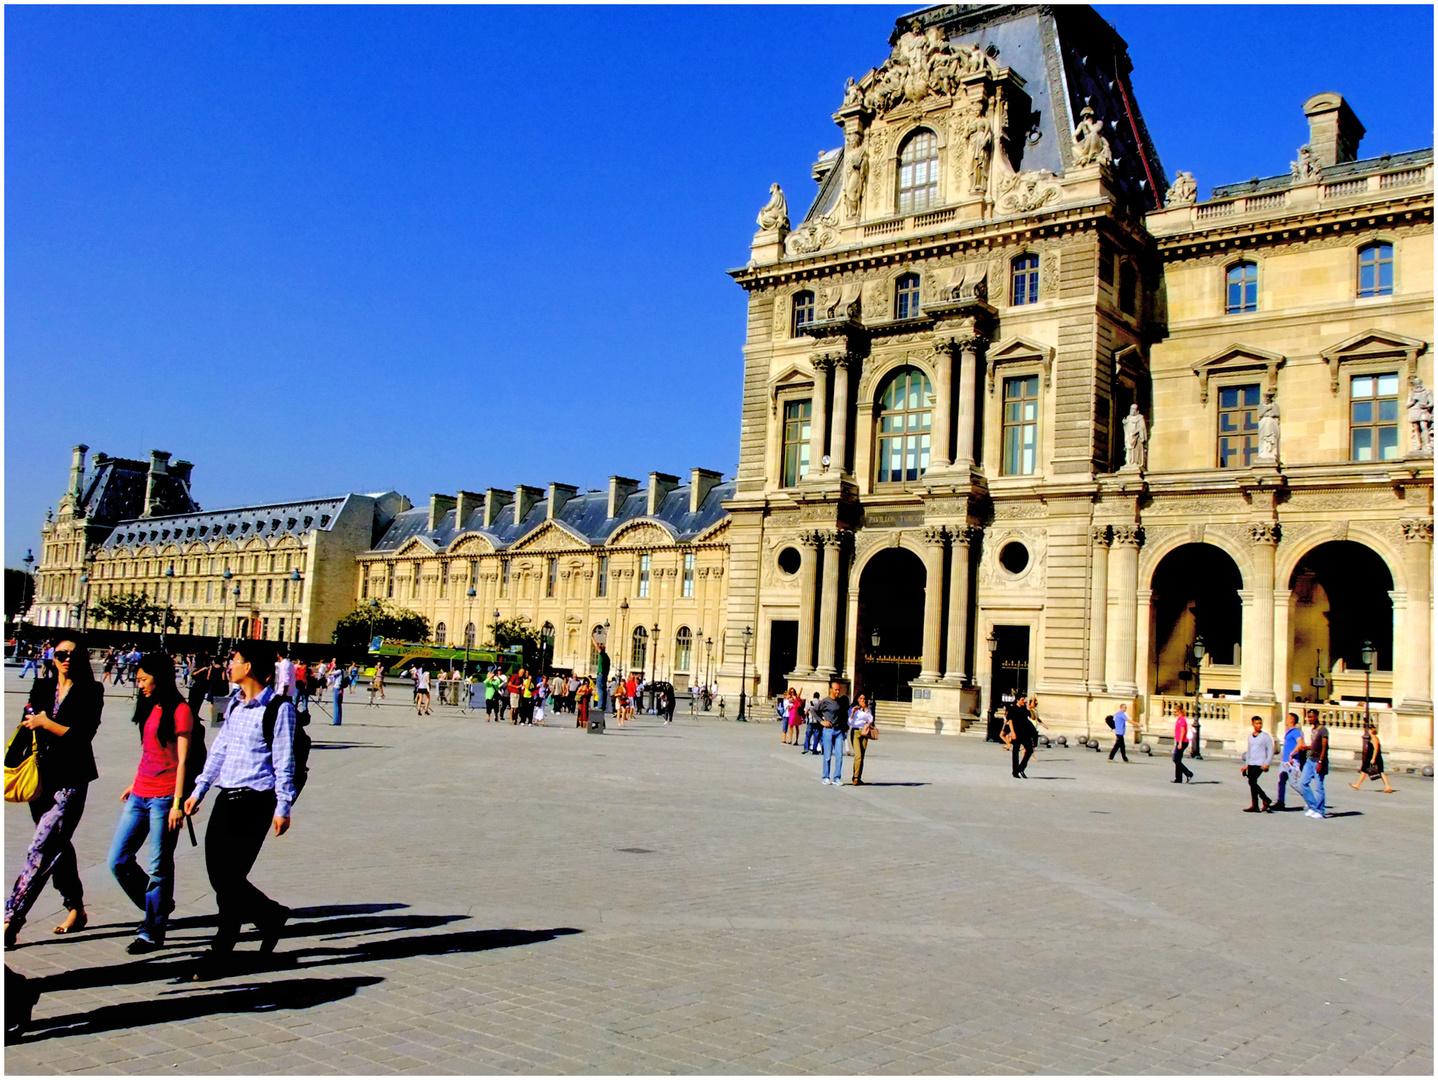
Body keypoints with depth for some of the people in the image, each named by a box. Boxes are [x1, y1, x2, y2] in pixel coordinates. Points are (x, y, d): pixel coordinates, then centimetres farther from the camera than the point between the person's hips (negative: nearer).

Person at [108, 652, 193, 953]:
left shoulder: (180, 710, -9)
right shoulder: (150, 708, 15)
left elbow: (182, 760, -12)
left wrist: (177, 803, -15)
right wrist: (134, 785, 21)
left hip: (164, 798, -8)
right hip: (139, 796, 8)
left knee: (159, 867, -1)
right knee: (118, 861, 9)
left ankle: (152, 932, 10)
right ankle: (159, 907, 26)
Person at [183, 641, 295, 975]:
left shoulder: (279, 708, -10)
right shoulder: (235, 704, 13)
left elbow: (284, 760, -10)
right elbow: (220, 749, 20)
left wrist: (283, 807, -11)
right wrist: (199, 790, 20)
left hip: (255, 801, -7)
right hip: (226, 798, 8)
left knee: (231, 878, -5)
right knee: (217, 876, 7)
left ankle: (219, 953, 9)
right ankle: (271, 915, 27)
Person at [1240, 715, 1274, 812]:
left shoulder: (1265, 736, -3)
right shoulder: (1250, 737, 16)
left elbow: (1270, 750, -5)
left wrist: (1266, 763, -13)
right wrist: (1246, 764, 19)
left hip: (1260, 764, -7)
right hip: (1251, 764, 7)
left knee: (1252, 781, -16)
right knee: (1252, 783, 5)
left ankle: (1254, 806, -7)